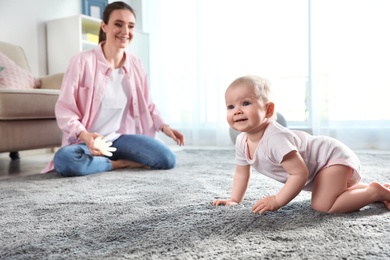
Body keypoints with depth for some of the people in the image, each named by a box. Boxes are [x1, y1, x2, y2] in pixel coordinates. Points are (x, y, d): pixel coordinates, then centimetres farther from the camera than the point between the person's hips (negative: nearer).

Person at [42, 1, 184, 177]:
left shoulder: (136, 65, 2)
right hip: (87, 140, -2)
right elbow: (64, 109, -12)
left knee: (168, 160, -17)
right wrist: (84, 135, -29)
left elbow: (146, 105, 16)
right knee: (64, 161, -36)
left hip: (121, 137, 3)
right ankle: (120, 163, -11)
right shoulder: (82, 61, -13)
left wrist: (164, 126, 0)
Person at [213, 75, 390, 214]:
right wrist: (234, 200, 0)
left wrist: (276, 201, -31)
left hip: (332, 156, -9)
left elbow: (300, 173, -33)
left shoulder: (275, 138, -35)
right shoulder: (241, 142, -8)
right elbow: (241, 173, 7)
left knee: (322, 206, -24)